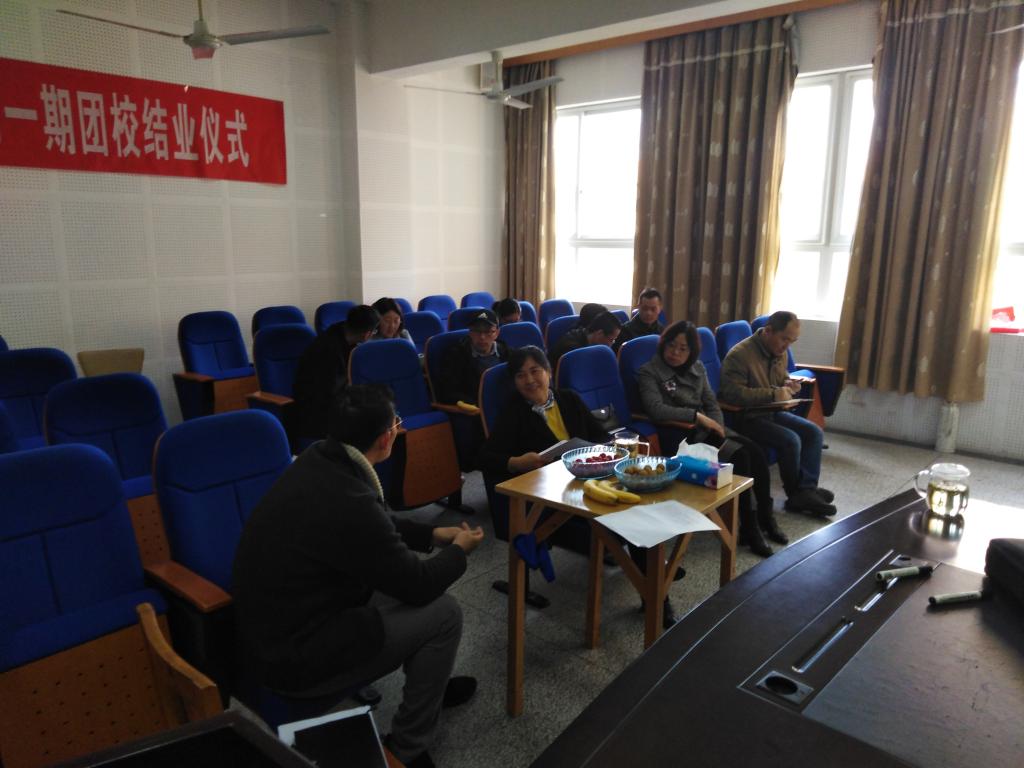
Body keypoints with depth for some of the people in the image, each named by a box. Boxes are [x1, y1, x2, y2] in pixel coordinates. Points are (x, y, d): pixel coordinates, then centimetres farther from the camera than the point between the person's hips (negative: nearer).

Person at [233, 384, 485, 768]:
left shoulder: (319, 459, -7)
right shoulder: (347, 503, -33)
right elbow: (418, 585, -17)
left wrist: (433, 535, 14)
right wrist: (459, 550, 1)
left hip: (278, 620, 9)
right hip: (293, 654, -8)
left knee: (413, 576, 15)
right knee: (443, 612, -5)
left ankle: (428, 684, 37)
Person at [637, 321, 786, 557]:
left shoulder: (697, 368, 12)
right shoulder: (649, 372, -9)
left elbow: (712, 403, 12)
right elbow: (656, 409, -23)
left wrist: (718, 428, -7)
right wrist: (697, 416, -22)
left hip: (707, 428, 7)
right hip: (681, 434, -6)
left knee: (755, 451, -16)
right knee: (739, 456, -23)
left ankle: (765, 517, -1)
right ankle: (748, 527, -12)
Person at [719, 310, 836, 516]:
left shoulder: (780, 353, 5)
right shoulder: (739, 354, -22)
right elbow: (732, 393, -30)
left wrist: (789, 385, -3)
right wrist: (772, 394, -30)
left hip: (771, 412, 9)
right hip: (746, 417, -9)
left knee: (814, 432, -4)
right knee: (790, 440, -24)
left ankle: (806, 491, -6)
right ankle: (796, 493, -2)